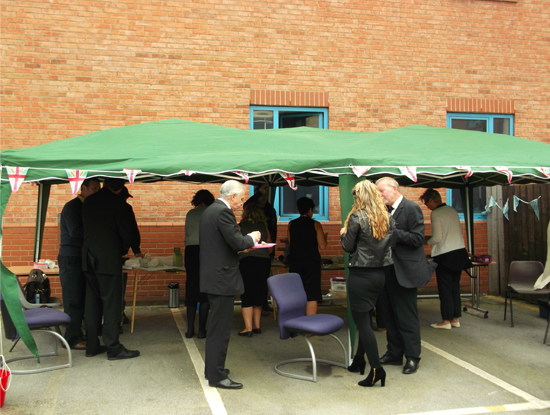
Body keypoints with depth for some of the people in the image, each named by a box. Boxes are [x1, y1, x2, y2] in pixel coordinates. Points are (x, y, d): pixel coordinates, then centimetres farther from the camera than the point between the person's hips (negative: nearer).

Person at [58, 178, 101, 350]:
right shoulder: (72, 207, -10)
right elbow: (75, 231, -21)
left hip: (82, 258, 9)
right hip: (70, 259, -9)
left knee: (82, 299, 11)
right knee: (73, 301, -5)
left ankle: (76, 334, 19)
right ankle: (73, 339, 1)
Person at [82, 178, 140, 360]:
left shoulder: (88, 201, 10)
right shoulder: (117, 202, -10)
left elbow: (85, 227, 15)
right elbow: (127, 232, -8)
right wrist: (123, 250, 11)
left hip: (88, 258, 7)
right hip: (109, 258, -7)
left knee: (93, 302, 12)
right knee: (111, 303, -2)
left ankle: (92, 346, 18)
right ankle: (113, 348, 2)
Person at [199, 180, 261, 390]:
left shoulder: (209, 210, 13)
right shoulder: (223, 212, -17)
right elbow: (238, 242, -23)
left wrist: (246, 240, 13)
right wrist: (252, 237, -2)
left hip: (212, 276, 10)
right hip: (222, 278, -10)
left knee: (215, 326, 20)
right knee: (220, 328, -2)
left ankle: (211, 368, 31)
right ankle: (217, 376, 6)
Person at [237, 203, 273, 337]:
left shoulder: (240, 226, 4)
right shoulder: (264, 227, 13)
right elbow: (270, 248, 18)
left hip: (246, 261, -4)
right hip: (264, 261, 4)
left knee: (246, 296, 2)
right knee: (258, 295, 15)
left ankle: (248, 328, -1)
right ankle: (257, 326, 21)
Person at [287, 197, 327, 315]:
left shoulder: (291, 224, 5)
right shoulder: (315, 224, -3)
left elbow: (289, 242, 10)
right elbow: (322, 246, -5)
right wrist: (325, 237, 15)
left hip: (295, 262, 3)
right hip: (312, 262, -3)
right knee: (311, 296, -2)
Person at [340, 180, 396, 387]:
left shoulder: (357, 217, -13)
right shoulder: (388, 218, 4)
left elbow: (348, 247, -9)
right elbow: (389, 242, 11)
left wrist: (344, 234, 10)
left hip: (361, 275, -7)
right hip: (380, 273, 7)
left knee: (361, 319, 0)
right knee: (364, 317, 19)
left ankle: (376, 369, -3)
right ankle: (359, 361, 30)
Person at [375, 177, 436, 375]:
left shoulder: (412, 208, -11)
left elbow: (417, 239, -18)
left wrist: (392, 232, -21)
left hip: (404, 272, -7)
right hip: (387, 271, 8)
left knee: (407, 317, 2)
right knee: (389, 314, 15)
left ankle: (412, 357, 16)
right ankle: (394, 353, 28)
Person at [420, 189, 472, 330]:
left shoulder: (436, 213, -12)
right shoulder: (452, 210, 11)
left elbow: (437, 238, -17)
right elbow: (459, 232, 17)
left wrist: (427, 241, 4)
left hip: (445, 255, -8)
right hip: (459, 251, 8)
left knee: (445, 289, 0)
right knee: (455, 287, 13)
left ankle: (446, 320, 5)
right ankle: (456, 319, 18)